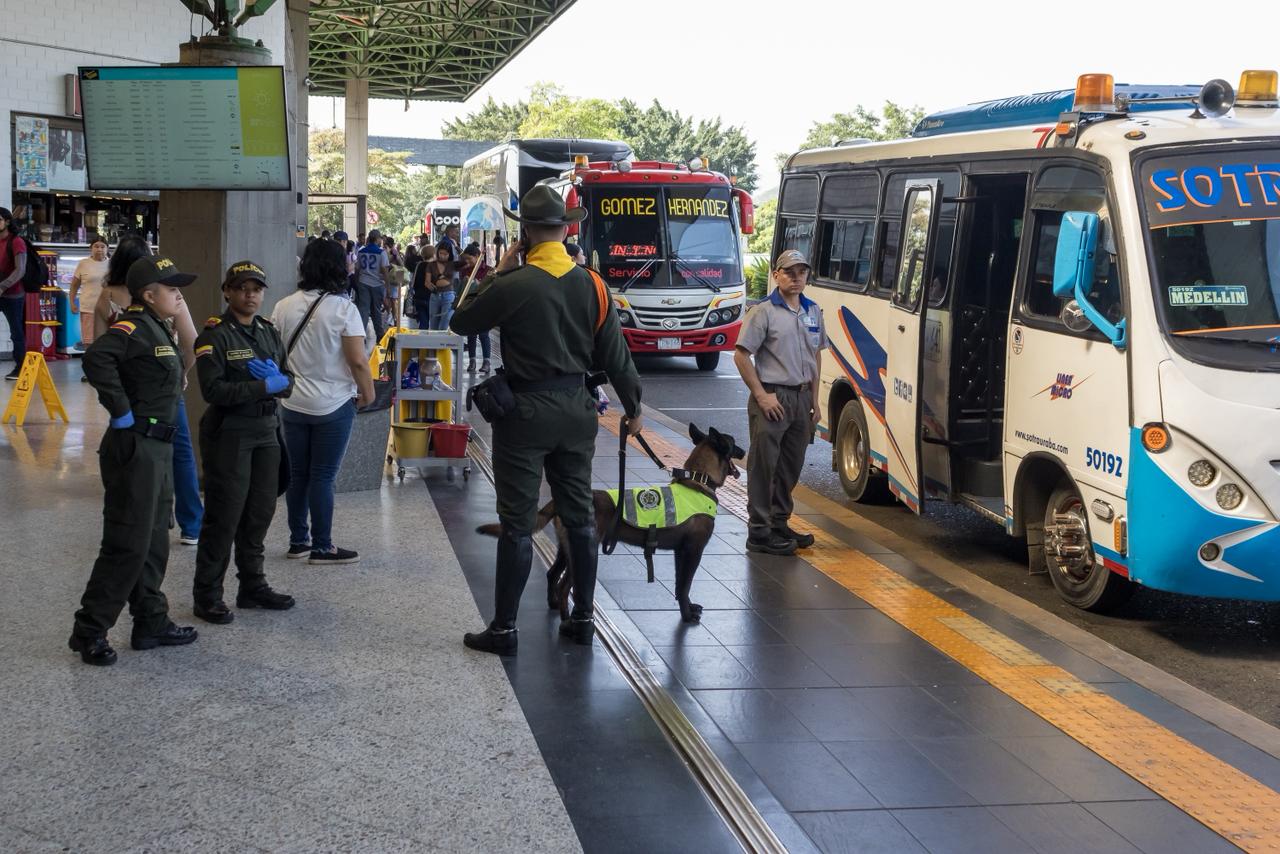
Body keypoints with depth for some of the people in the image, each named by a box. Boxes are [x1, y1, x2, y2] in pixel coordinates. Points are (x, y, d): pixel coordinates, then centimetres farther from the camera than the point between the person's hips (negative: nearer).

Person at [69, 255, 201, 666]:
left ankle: (151, 623, 25)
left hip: (158, 448, 10)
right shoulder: (134, 327, -15)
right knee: (128, 544, -6)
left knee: (154, 542, 15)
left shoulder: (160, 330, 14)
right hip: (135, 448, -10)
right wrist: (121, 411, -25)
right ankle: (89, 632, 2)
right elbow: (97, 358, -33)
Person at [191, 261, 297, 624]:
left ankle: (253, 586, 25)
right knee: (224, 516, -4)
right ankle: (207, 595, 6)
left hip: (265, 432, 7)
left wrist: (280, 380, -12)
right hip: (228, 434, -7)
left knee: (260, 512, 12)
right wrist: (264, 387, -19)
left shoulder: (269, 332, 12)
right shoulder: (215, 335, -9)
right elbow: (213, 390, -20)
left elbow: (288, 382, 11)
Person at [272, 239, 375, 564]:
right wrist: (368, 393, 0)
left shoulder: (284, 306, 1)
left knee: (297, 474, 13)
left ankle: (298, 540, 22)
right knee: (323, 477, 1)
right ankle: (322, 547, 7)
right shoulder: (343, 309, -13)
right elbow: (358, 361, -14)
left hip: (292, 404, 5)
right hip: (333, 406, -5)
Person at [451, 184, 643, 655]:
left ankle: (503, 629, 6)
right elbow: (615, 354, 5)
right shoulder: (591, 285, 0)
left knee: (517, 523, 0)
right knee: (579, 515, 14)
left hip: (525, 410, -5)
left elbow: (461, 322, -2)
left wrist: (497, 274, 4)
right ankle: (583, 618, 22)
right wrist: (632, 406, 17)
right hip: (576, 408, 5)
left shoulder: (513, 285, -15)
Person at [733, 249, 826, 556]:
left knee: (791, 467, 14)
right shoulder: (763, 311, -9)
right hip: (772, 398, -7)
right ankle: (759, 532, 1)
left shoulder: (813, 312, 11)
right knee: (763, 466, -3)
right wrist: (761, 395, -13)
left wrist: (814, 400, 15)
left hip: (801, 397, 7)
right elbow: (741, 356, -10)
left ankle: (779, 524, 26)